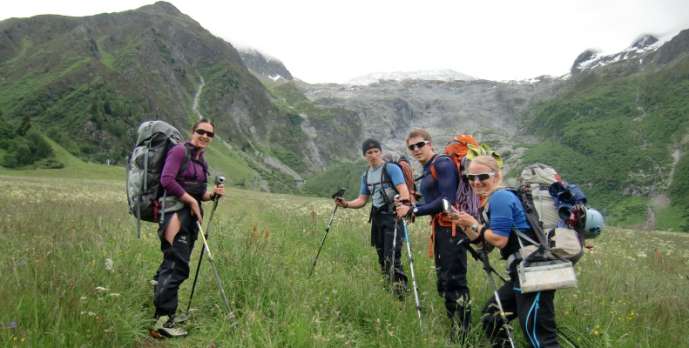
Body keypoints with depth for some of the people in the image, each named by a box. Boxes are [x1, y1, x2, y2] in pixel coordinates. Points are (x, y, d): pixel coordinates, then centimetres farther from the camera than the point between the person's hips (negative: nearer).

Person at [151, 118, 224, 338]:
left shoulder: (202, 161, 18)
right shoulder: (180, 151, -6)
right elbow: (166, 180, -16)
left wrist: (212, 194, 3)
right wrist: (191, 200, -14)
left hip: (191, 216, 9)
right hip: (176, 213, -9)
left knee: (172, 264, 12)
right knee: (177, 266, -12)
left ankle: (160, 315, 20)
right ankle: (164, 321, -8)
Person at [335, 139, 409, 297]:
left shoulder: (391, 168, -8)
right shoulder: (366, 175, 13)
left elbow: (404, 192, -19)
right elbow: (362, 200, 15)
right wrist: (346, 204, -4)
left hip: (393, 215, -7)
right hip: (377, 217, 7)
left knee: (391, 256, -16)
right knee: (381, 256, 14)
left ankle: (401, 290, -10)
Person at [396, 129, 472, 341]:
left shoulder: (442, 164, -10)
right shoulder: (427, 169, 17)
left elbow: (447, 200, -20)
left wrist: (414, 210, -19)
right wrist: (410, 207, 6)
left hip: (452, 227, -10)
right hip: (440, 228, 10)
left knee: (455, 281, -7)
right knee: (443, 283, 15)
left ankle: (463, 336, 1)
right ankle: (455, 329, 27)